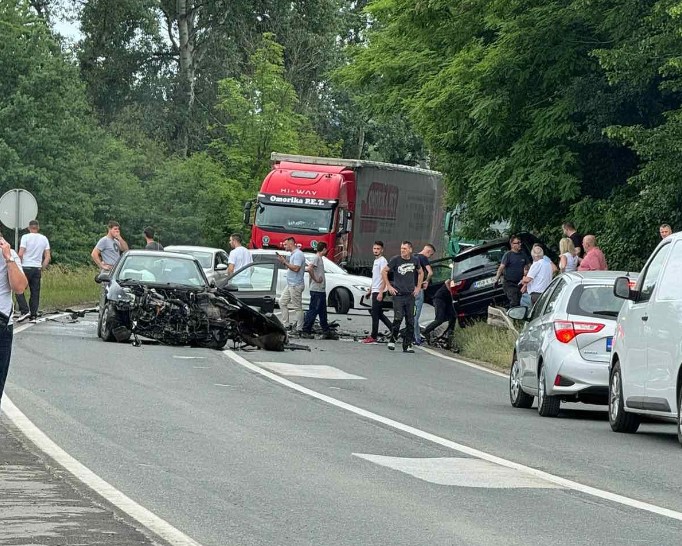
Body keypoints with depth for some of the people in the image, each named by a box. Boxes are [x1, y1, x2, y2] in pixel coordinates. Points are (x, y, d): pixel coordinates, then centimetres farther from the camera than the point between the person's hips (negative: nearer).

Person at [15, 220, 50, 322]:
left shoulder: (25, 237, -4)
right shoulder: (44, 239, 8)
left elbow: (20, 254, -12)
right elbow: (48, 257, 7)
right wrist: (42, 269, 14)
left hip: (26, 267, -4)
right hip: (37, 268, 4)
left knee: (19, 290, 4)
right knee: (35, 292, 7)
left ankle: (25, 311, -11)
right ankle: (33, 316, 5)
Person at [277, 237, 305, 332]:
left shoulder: (298, 254, -16)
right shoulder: (292, 254, 16)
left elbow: (296, 268, -25)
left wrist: (285, 262, -17)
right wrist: (283, 262, 8)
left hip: (296, 285, -11)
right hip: (290, 285, 11)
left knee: (297, 307, -5)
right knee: (282, 302, 12)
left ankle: (298, 328, -1)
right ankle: (286, 324, 15)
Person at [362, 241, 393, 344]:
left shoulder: (382, 261, -13)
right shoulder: (376, 261, 17)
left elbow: (384, 277, -20)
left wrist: (381, 292, -25)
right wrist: (370, 289, 26)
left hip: (378, 291, -10)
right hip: (375, 291, 10)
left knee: (375, 313, -5)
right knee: (379, 313, 13)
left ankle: (373, 337, -1)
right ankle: (393, 328, 17)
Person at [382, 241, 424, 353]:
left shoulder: (415, 261, 6)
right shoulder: (395, 260, -5)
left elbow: (421, 273, 24)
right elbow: (384, 271, 3)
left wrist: (418, 287, 16)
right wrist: (388, 286, -2)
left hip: (410, 295, 4)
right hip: (398, 294, -4)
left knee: (410, 321, 2)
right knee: (398, 318, -15)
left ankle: (407, 345, 8)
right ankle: (392, 340, 3)